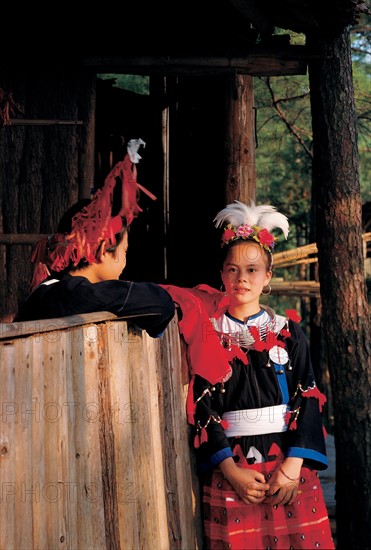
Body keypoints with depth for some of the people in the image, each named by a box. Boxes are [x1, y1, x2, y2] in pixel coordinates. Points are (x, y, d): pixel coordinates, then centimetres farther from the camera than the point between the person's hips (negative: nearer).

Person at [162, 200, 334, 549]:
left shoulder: (288, 333, 5)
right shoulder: (207, 333, 2)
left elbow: (308, 399, -1)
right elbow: (202, 407, -3)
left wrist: (293, 465, -12)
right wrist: (230, 469, -12)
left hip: (289, 466, 1)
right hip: (229, 468, -1)